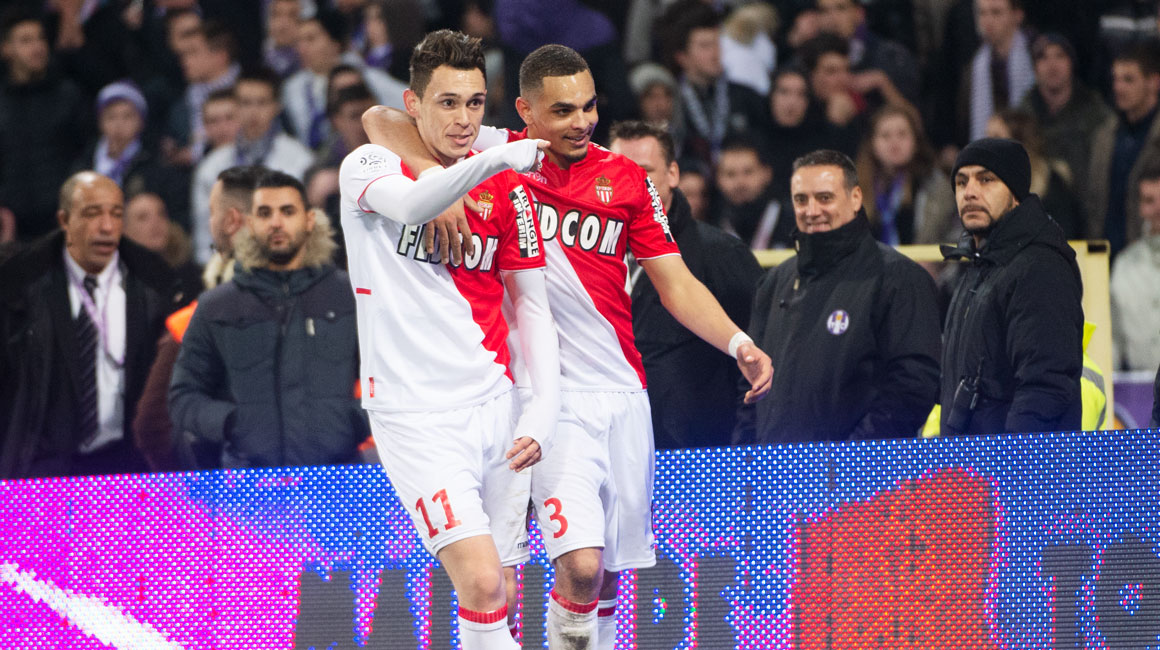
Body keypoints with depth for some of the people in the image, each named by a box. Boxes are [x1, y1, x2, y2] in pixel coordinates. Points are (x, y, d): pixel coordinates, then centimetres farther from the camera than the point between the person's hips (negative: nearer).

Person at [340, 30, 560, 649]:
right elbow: (411, 205, -28)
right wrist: (492, 161, -44)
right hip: (412, 413, -4)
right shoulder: (369, 164, -4)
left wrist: (542, 409, -1)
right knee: (480, 582, -21)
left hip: (492, 405, 4)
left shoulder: (506, 190, 7)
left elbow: (531, 305, 12)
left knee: (495, 599, 7)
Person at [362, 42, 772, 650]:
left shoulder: (627, 179, 9)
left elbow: (677, 285, 10)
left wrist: (739, 344, -6)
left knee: (609, 572, 8)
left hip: (623, 394, 4)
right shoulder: (496, 155, -2)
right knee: (581, 565, -20)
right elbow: (379, 120, -8)